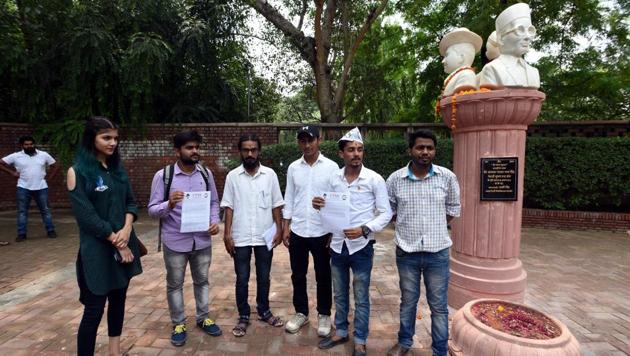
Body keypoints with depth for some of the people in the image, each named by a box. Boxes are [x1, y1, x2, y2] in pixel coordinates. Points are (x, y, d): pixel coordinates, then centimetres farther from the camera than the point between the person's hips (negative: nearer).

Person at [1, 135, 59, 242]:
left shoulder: (44, 155, 2)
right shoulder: (16, 156, 0)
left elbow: (55, 166, 11)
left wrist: (49, 177, 2)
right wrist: (12, 172, -2)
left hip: (41, 188, 0)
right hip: (23, 188, 0)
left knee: (45, 210, 6)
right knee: (22, 211, 4)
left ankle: (51, 231, 14)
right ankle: (21, 234, 11)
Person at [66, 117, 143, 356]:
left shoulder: (118, 168, 8)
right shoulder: (78, 171, -9)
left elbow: (130, 202, 6)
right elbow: (87, 215, -14)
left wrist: (126, 229, -12)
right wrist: (116, 242, -13)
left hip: (124, 244, 6)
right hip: (97, 249, -6)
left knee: (118, 298, 16)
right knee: (94, 308, 0)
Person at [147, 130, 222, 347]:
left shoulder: (206, 174, 0)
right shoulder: (163, 175, -9)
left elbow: (214, 202, 6)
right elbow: (152, 210, -8)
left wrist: (215, 221, -11)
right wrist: (169, 204, -28)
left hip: (202, 239, 3)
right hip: (175, 241, -2)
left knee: (202, 280, 18)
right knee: (175, 284, 14)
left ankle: (203, 318, 37)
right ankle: (178, 324, 33)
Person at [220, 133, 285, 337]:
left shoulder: (270, 174, -2)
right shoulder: (232, 176, -3)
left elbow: (276, 205, 1)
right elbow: (228, 207, -2)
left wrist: (279, 230, -4)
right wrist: (227, 234, -6)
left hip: (264, 236, 1)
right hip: (240, 238, 0)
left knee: (263, 278, 15)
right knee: (242, 280, 11)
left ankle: (263, 311, 35)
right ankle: (243, 317, 29)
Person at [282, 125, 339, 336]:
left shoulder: (331, 167, -6)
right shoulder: (293, 168, 4)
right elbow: (288, 199, 7)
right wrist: (286, 227, 3)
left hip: (322, 232, -3)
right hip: (297, 231, 3)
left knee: (323, 277, 11)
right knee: (298, 276, 14)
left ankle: (324, 315, 30)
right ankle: (301, 312, 32)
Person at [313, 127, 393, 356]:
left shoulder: (374, 179, -10)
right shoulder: (334, 179, 1)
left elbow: (386, 213, -8)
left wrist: (365, 229, -21)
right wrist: (319, 205, -11)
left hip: (361, 247, -3)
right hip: (338, 245, 4)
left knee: (361, 298, 11)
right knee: (340, 294, 19)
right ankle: (340, 332, 39)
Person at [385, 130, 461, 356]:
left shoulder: (447, 177, -5)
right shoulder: (395, 179, -6)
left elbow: (454, 208, 10)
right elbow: (388, 209, 7)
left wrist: (436, 227, 5)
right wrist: (408, 226, 3)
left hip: (437, 252, 0)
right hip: (406, 252, 0)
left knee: (438, 306, 13)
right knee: (408, 302, 18)